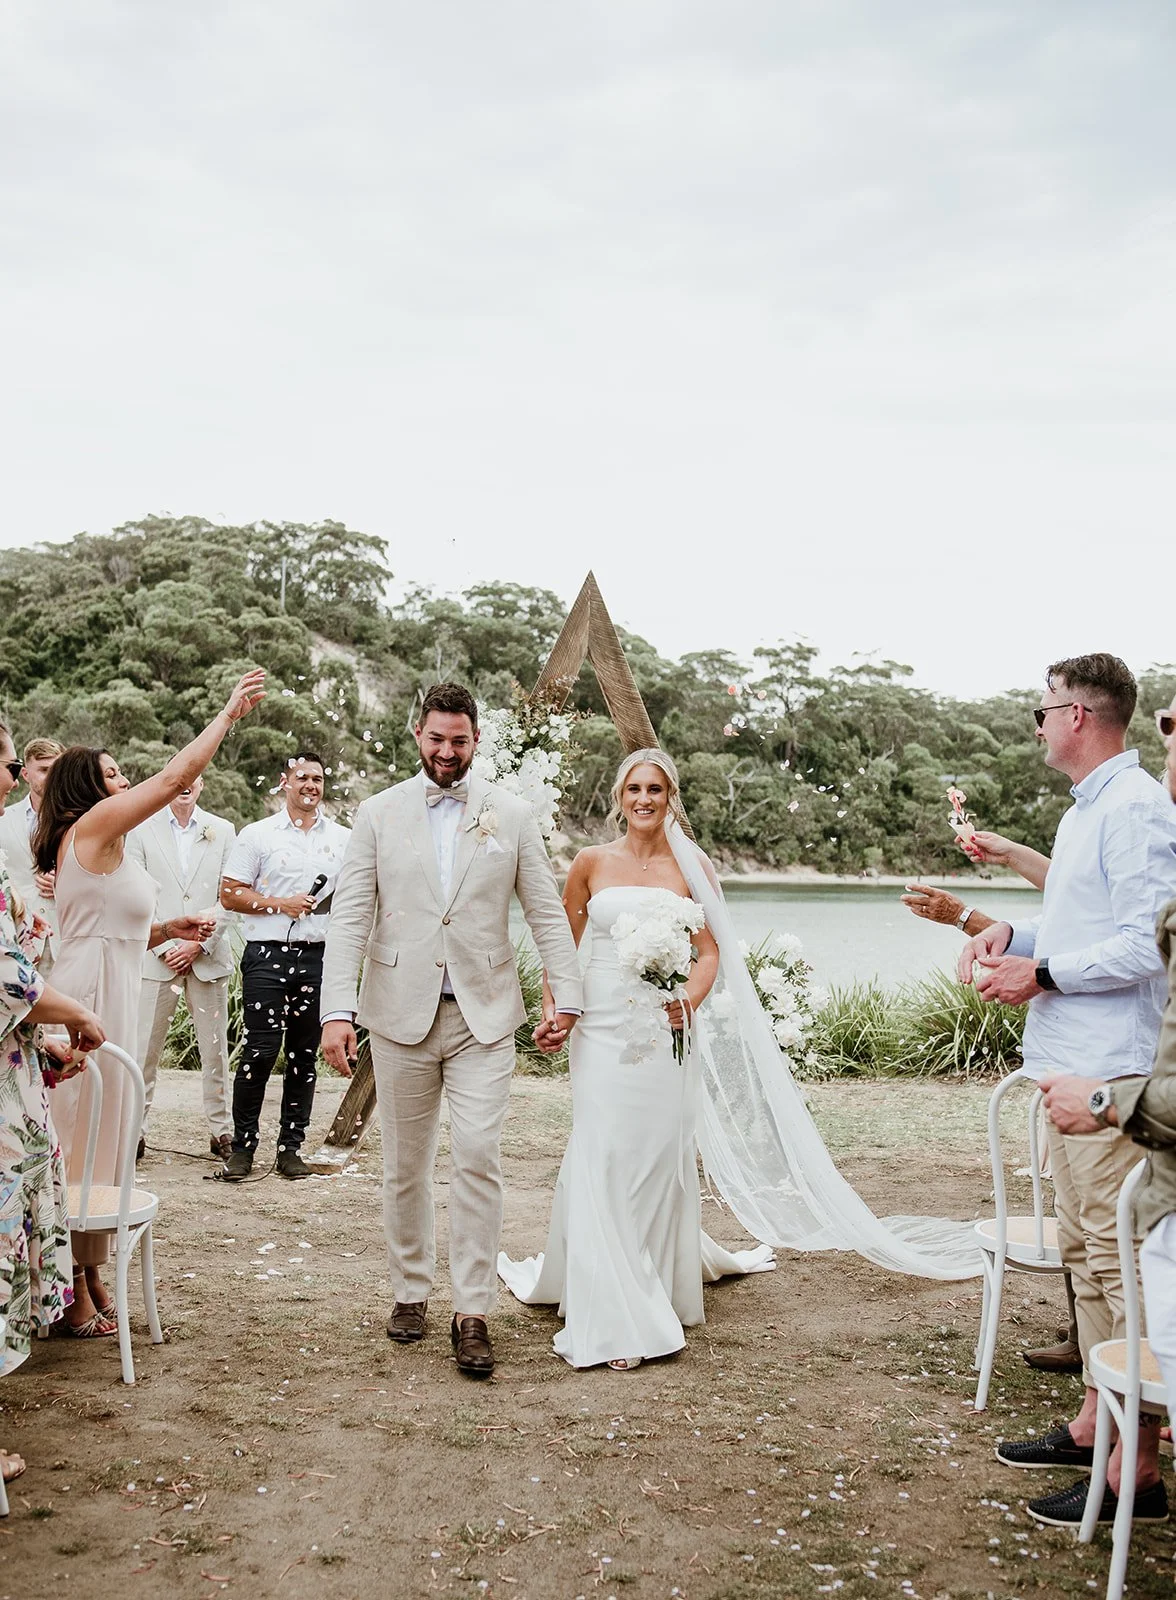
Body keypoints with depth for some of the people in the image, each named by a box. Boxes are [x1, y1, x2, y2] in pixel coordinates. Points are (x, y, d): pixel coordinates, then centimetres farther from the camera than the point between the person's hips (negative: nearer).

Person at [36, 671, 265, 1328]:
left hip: (111, 994, 10)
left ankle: (86, 1274, 22)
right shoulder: (92, 826, -10)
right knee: (85, 1135, -4)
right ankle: (74, 1287, 4)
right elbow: (176, 776, -15)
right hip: (91, 996, -10)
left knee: (102, 1134, 14)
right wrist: (230, 712, -6)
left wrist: (167, 929, 12)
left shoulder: (103, 847, 19)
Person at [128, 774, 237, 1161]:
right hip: (157, 955, -1)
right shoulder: (142, 829, 5)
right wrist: (164, 946, -8)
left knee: (215, 1049, 4)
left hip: (207, 956, 1)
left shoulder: (222, 831, 8)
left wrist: (199, 943, -6)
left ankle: (221, 1130, 13)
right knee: (144, 1049, -1)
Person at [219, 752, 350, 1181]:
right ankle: (242, 1145, 4)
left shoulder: (343, 839, 13)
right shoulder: (257, 835, 4)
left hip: (319, 957, 3)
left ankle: (291, 1147, 14)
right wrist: (281, 905, -9)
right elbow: (230, 894, 0)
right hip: (267, 955, -3)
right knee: (260, 1050, -8)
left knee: (304, 1055, 6)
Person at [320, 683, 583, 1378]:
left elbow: (547, 912, 6)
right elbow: (351, 916, -2)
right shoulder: (379, 813, 4)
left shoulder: (512, 814, 5)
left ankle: (474, 1312, 0)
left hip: (484, 1014, -1)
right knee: (406, 1166, 11)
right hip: (402, 1013, 1)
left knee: (478, 1159, -8)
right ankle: (412, 1291, 27)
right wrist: (338, 1008, -11)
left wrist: (567, 996, -1)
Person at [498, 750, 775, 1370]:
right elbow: (562, 942, 10)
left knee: (660, 1154, 3)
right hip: (601, 1027, 0)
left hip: (662, 1029, 0)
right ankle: (613, 1316, 4)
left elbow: (708, 952, 5)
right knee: (602, 1159, -3)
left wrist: (690, 1000, -13)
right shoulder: (592, 862, 5)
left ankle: (662, 1281, 22)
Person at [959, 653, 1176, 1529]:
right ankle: (1095, 1424, 29)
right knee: (1086, 1252, 17)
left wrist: (1041, 973, -13)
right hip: (1071, 1064, 11)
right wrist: (1010, 933, 9)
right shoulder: (1085, 810, 18)